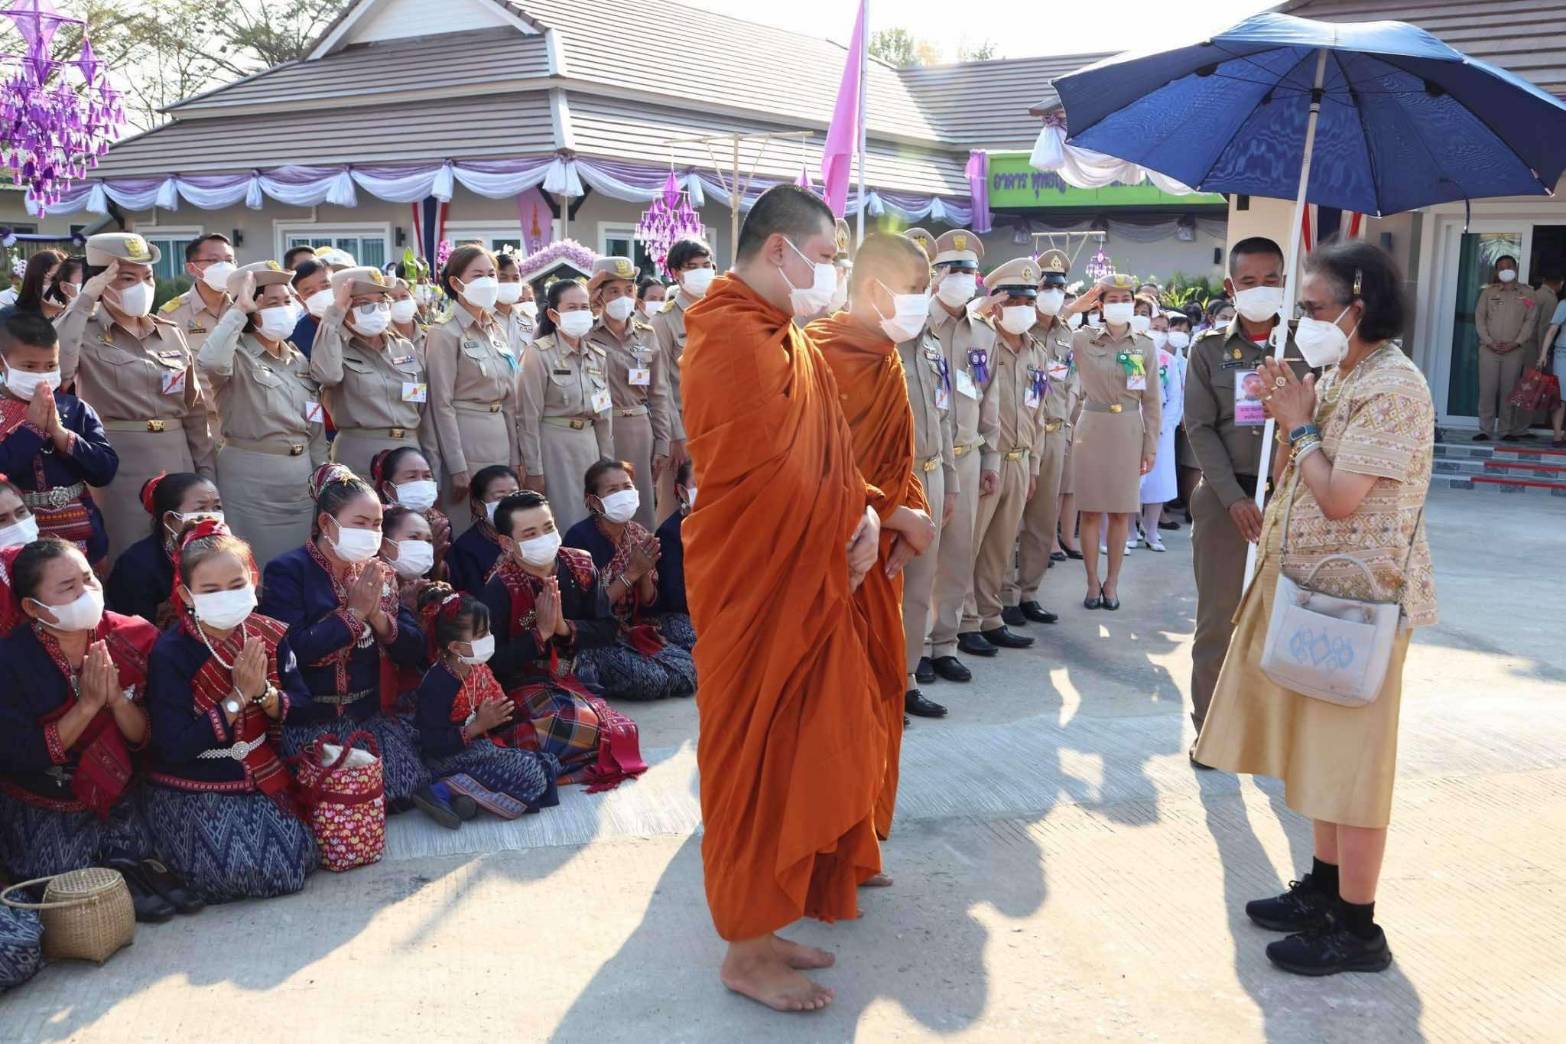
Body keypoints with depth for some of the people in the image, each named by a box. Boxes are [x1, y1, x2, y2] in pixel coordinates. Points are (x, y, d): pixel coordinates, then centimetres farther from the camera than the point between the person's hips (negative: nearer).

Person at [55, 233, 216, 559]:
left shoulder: (172, 334, 11)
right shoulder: (86, 333, -3)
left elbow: (195, 407, 15)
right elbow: (54, 370, -26)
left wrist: (207, 470, 9)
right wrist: (83, 302, -18)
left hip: (177, 460, 5)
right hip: (118, 463, -5)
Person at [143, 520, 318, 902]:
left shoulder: (269, 635, -4)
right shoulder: (170, 654, -17)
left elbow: (300, 708, -3)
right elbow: (174, 748, -22)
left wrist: (263, 693, -23)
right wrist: (237, 697, -26)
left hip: (262, 780, 4)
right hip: (191, 794, -4)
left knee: (295, 862, -8)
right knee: (234, 873, -19)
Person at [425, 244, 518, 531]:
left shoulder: (496, 330, 12)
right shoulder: (445, 334, -8)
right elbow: (442, 405, -12)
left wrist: (514, 458, 11)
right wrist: (457, 468, -15)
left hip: (500, 441, 7)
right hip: (466, 441, -7)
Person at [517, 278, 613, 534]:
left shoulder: (598, 356, 8)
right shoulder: (540, 354, -9)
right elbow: (529, 417, -10)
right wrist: (533, 470, -12)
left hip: (589, 445, 5)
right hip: (553, 445, -5)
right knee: (560, 524, 0)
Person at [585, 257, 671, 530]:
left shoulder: (647, 335, 8)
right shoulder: (586, 335, -4)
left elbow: (658, 393, 9)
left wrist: (662, 443, 7)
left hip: (639, 431, 3)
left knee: (640, 507, 6)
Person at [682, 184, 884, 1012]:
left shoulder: (784, 336, 13)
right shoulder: (733, 339, -19)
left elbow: (825, 452, 16)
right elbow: (770, 481, -22)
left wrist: (861, 513, -1)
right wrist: (851, 529, -9)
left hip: (807, 580, 10)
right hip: (758, 589, -10)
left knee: (796, 754, 16)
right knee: (757, 760, 1)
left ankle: (764, 926, 30)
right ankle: (747, 953, 17)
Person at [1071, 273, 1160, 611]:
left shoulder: (1145, 346, 4)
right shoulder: (1082, 340, 1)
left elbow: (1151, 401, 5)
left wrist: (1151, 447, 2)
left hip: (1128, 431, 1)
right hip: (1092, 429, -1)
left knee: (1121, 512, 6)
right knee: (1091, 511, 2)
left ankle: (1112, 583, 17)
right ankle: (1093, 583, 13)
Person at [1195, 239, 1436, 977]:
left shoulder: (1392, 388, -19)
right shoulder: (1338, 376, 10)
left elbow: (1339, 498, -25)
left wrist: (1300, 425, -12)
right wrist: (1290, 418, -2)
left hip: (1356, 597, -9)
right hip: (1314, 587, 9)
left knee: (1349, 757, -1)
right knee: (1321, 746, 17)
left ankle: (1356, 929, 10)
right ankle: (1326, 886, 31)